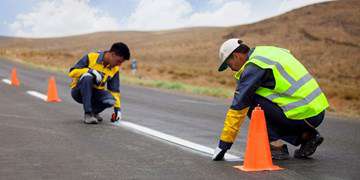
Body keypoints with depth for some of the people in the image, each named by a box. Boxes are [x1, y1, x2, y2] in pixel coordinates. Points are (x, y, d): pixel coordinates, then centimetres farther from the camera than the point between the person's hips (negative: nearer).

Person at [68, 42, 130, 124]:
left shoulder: (114, 69, 0)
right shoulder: (91, 57, -15)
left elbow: (114, 90, 7)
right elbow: (72, 72, -18)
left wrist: (117, 109, 0)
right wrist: (90, 70, -31)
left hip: (95, 93, 4)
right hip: (79, 92, -3)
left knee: (110, 101, -29)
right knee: (87, 76, -36)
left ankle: (93, 111, 5)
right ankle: (87, 114, -29)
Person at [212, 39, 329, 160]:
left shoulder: (252, 67, -8)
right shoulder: (268, 52, 18)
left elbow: (237, 107, -9)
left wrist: (223, 144, -3)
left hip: (303, 115, -9)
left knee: (250, 101, -2)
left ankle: (277, 147, -1)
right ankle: (307, 135, 12)